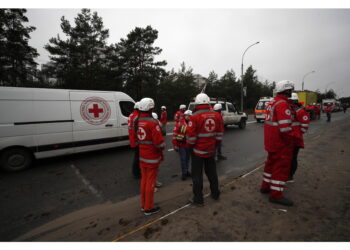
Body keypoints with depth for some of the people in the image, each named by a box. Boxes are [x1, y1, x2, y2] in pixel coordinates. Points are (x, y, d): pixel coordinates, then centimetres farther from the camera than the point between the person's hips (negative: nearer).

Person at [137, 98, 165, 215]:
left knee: (144, 180, 20)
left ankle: (143, 205, 36)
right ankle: (148, 208, 23)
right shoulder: (153, 123, -22)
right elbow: (159, 142, -23)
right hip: (152, 158, -7)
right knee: (150, 182, 7)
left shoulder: (138, 121, 0)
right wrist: (162, 147, -2)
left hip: (141, 157, 7)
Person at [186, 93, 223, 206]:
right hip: (211, 150, 6)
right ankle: (215, 194, 37)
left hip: (198, 150, -5)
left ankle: (198, 199, 19)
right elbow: (219, 134, 6)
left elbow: (191, 136, -16)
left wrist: (191, 145, 3)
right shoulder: (216, 115, 0)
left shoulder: (195, 116, -18)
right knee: (212, 172, 21)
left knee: (197, 175, 7)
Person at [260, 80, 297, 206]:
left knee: (271, 163, 20)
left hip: (271, 142, 10)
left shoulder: (272, 103, 12)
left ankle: (265, 186, 32)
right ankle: (276, 194, 11)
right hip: (280, 143, -10)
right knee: (282, 166, 1)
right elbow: (285, 126, -25)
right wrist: (290, 141, -14)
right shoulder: (283, 104, -18)